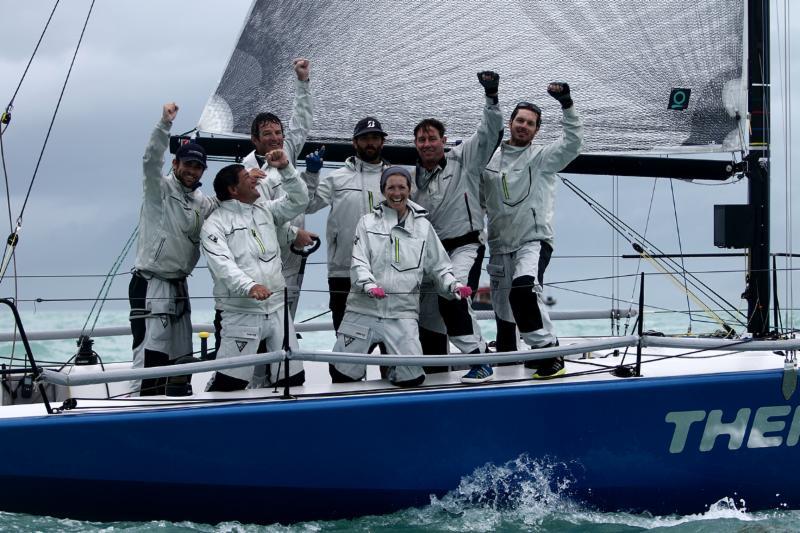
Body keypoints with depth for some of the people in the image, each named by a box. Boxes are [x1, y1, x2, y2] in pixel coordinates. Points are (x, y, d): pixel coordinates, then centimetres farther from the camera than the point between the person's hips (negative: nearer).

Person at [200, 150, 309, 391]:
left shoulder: (266, 211, 15)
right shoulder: (215, 224, -4)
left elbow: (298, 200, 16)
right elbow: (222, 264, -17)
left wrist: (285, 168, 2)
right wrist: (249, 286, -33)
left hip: (277, 310, 6)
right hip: (241, 314, -6)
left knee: (293, 379, 6)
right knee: (230, 384, -11)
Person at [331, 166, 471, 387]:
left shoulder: (423, 226, 12)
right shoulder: (368, 222, 6)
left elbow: (439, 266, 14)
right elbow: (358, 263, -3)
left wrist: (453, 286, -5)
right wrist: (369, 285, -23)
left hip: (402, 313, 1)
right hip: (364, 309, -1)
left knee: (411, 377, -14)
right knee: (346, 373, -4)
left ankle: (392, 367, 20)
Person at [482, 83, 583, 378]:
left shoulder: (543, 157, -1)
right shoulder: (490, 160, 10)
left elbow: (573, 141, -17)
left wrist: (566, 105, -26)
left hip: (534, 240, -5)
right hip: (500, 245, 5)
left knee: (523, 289, -30)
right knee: (503, 308, 13)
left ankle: (548, 351, -26)